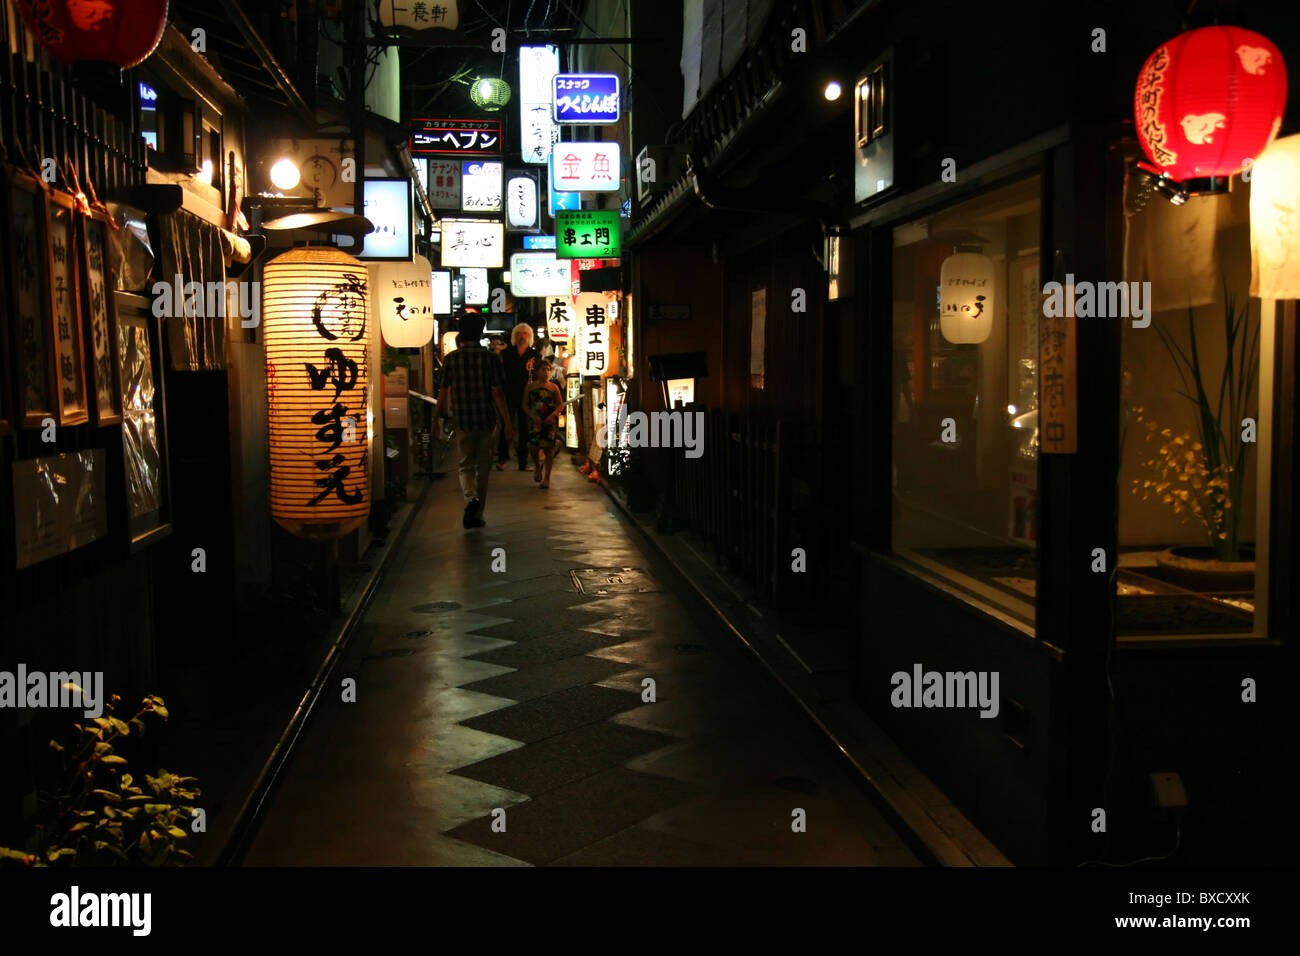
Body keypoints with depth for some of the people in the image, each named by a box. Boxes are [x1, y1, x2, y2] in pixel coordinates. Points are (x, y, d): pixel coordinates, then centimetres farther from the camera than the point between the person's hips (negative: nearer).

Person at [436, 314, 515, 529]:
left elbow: (444, 392, 1)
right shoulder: (490, 358, -6)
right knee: (483, 467, 12)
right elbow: (497, 392, -9)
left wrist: (441, 416, 15)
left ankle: (471, 497, -18)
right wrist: (507, 422, -6)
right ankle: (476, 515, 16)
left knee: (466, 465, 11)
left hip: (463, 420, 1)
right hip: (487, 420, 0)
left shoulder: (451, 359, -2)